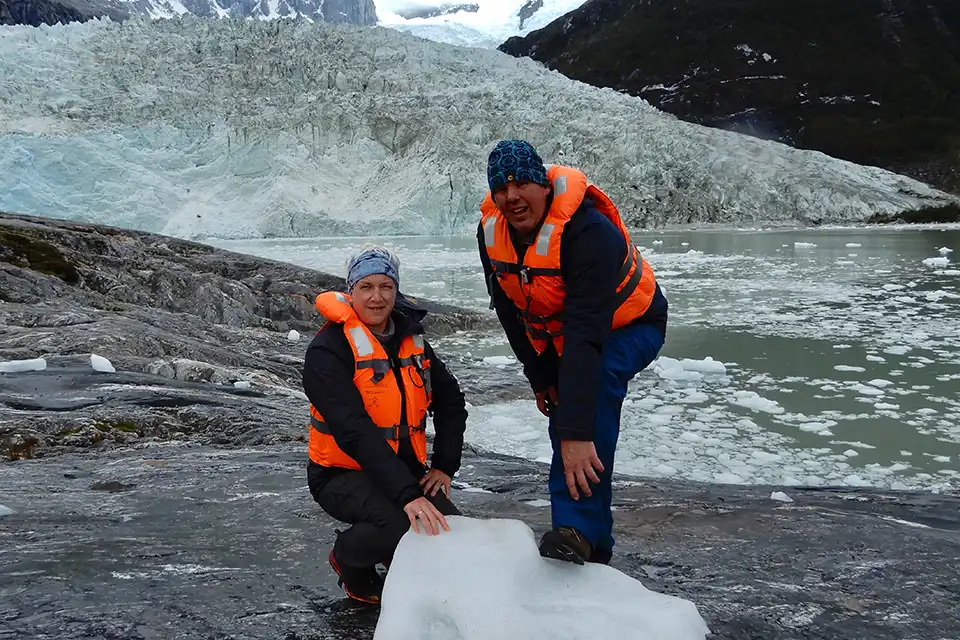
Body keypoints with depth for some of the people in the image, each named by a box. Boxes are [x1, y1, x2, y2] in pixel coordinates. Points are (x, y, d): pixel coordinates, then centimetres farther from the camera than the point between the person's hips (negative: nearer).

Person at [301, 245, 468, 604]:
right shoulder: (328, 350, -17)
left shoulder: (409, 337, 4)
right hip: (343, 473, -6)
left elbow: (450, 401, 14)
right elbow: (354, 431, -28)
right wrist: (408, 495, -36)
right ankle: (349, 559, 1)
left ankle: (398, 560, 17)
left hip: (405, 468, 6)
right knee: (403, 523, -32)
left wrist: (445, 465, 2)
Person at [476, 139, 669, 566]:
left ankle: (579, 528, -38)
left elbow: (586, 335, -45)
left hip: (629, 327, -6)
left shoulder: (589, 232, -38)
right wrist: (539, 378, -2)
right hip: (555, 334, 7)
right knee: (564, 438, 6)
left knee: (599, 377, -37)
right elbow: (510, 312, -1)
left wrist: (577, 433, -50)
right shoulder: (490, 231, -16)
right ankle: (593, 547, 25)